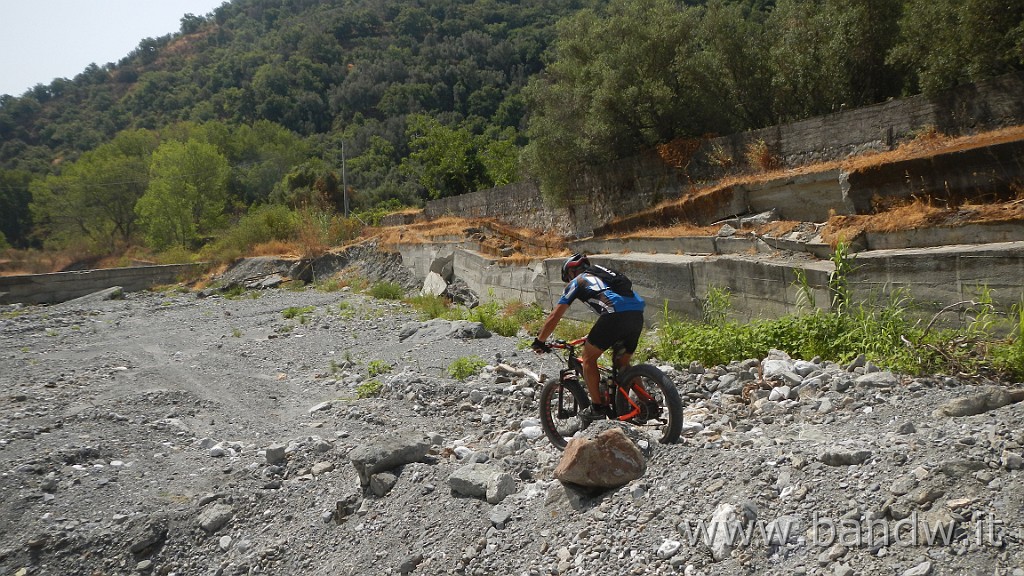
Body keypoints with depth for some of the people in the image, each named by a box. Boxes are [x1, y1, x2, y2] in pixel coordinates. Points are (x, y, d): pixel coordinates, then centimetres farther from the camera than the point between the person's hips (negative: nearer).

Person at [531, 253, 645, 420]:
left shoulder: (577, 282, 18)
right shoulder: (605, 273, 36)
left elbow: (554, 316, 18)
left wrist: (539, 341, 29)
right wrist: (596, 336, 57)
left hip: (615, 315, -7)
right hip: (638, 314, 7)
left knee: (588, 358, 13)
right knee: (623, 364, 23)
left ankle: (598, 407, 12)